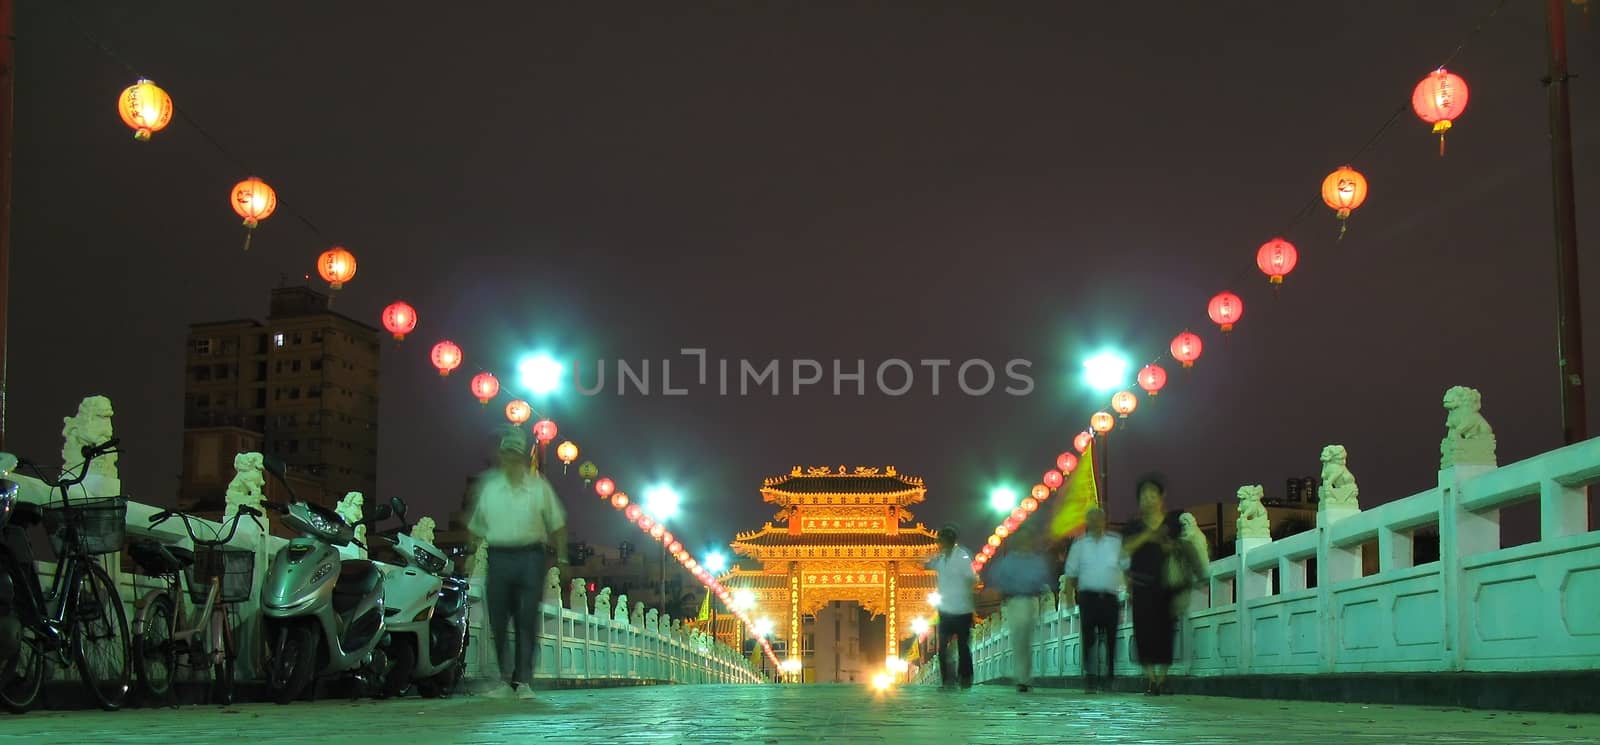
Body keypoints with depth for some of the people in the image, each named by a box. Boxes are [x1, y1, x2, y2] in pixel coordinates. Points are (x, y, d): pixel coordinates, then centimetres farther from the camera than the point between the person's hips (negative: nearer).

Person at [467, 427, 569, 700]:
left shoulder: (539, 487, 6)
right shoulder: (488, 487, 11)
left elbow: (557, 524, 9)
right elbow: (477, 527, 16)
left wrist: (560, 557, 3)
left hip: (530, 557, -2)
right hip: (498, 557, 2)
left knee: (527, 621, -4)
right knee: (498, 620, 2)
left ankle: (524, 681, 1)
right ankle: (505, 680, 11)